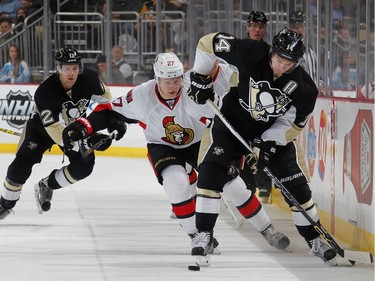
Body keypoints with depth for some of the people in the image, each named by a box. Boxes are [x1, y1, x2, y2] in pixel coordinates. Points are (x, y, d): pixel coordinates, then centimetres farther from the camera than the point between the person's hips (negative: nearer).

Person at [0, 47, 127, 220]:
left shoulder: (89, 79, -25)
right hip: (42, 127, -4)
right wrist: (87, 141, -46)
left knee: (84, 166, -12)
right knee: (22, 164, -17)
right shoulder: (45, 91, -38)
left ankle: (46, 186, 11)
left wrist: (113, 120, -7)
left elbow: (104, 97, 1)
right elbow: (55, 130, -40)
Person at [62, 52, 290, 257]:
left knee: (231, 183, -5)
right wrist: (81, 128, -22)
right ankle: (197, 235, -9)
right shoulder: (142, 96, -25)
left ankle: (267, 230, 14)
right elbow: (110, 112, -13)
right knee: (177, 182, -28)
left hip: (199, 142, 0)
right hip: (162, 146, 0)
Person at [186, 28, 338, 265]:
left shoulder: (303, 88, -21)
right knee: (211, 172, -19)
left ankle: (315, 240, 18)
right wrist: (201, 77, -11)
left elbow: (293, 122, -10)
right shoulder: (251, 54, -27)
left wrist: (269, 144, -21)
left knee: (296, 185, 0)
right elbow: (209, 43, -15)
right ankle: (205, 237, -14)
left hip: (275, 133, 1)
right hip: (233, 122, -1)